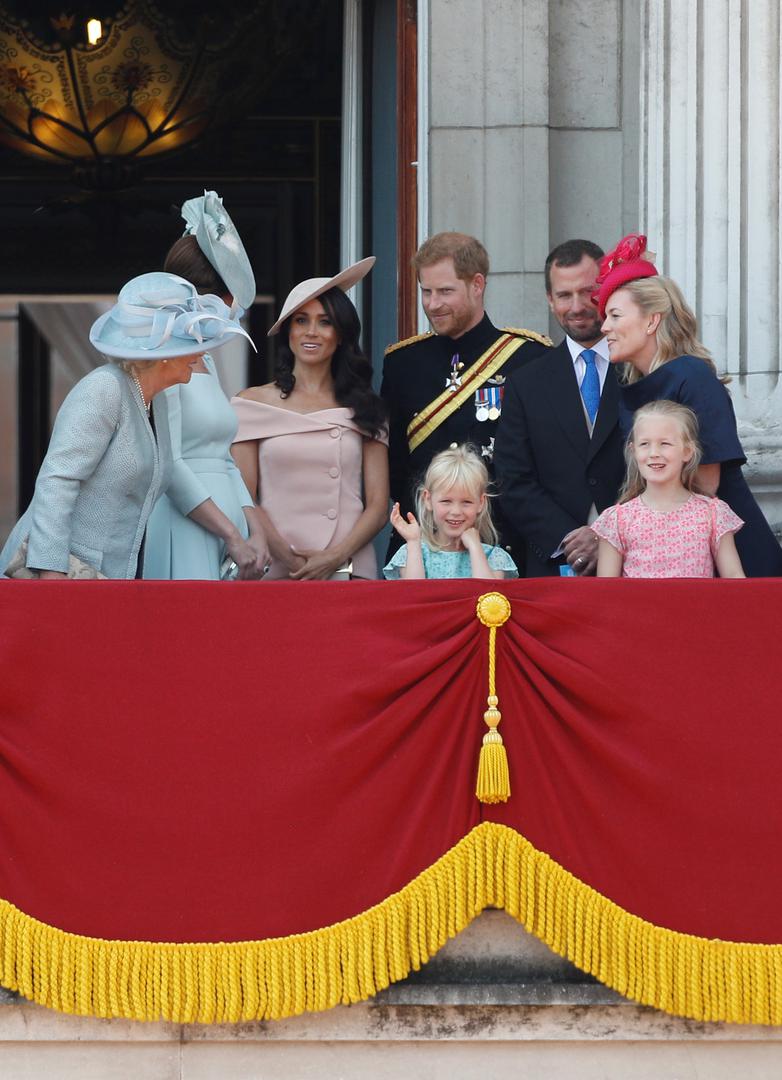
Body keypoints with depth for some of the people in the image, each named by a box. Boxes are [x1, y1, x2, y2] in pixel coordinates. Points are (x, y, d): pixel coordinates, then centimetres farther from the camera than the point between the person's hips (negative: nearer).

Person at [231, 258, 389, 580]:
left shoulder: (363, 408, 10)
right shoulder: (254, 403, 7)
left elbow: (378, 505, 7)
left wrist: (336, 558, -10)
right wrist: (286, 556, -13)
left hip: (349, 570, 1)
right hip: (275, 572, -1)